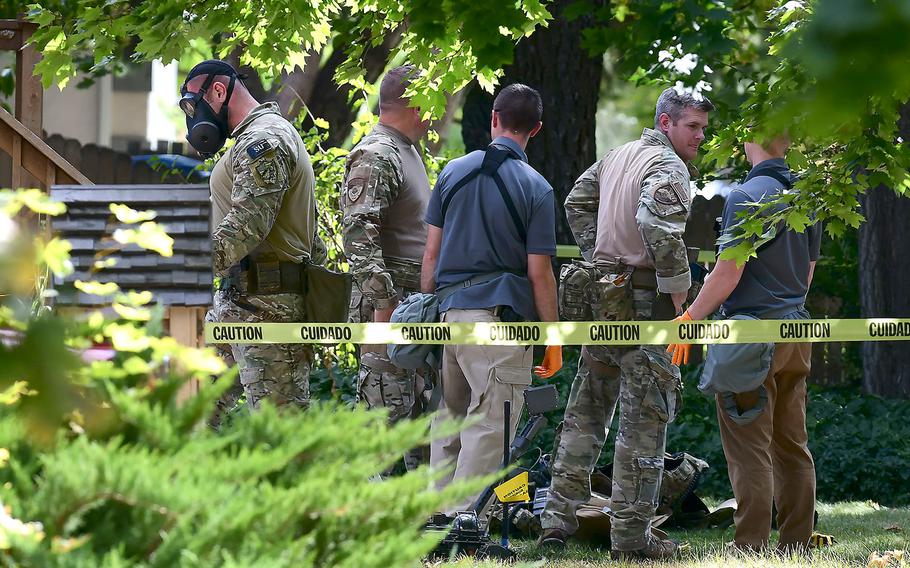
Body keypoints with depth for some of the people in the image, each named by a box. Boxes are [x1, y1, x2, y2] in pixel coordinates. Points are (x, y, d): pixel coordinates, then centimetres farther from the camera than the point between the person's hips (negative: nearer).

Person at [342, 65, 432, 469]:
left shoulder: (409, 152, 19)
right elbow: (359, 234, -22)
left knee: (425, 409, 12)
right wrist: (384, 304, -26)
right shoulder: (374, 158, -13)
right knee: (388, 408, -11)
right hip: (389, 303, -10)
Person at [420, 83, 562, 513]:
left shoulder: (454, 172, 7)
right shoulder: (536, 189, -6)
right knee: (489, 429, -3)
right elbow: (539, 273, -6)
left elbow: (431, 253, 8)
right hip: (501, 316, -5)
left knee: (448, 419, 15)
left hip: (449, 311, 5)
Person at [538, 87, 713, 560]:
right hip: (645, 299, -8)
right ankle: (631, 534, -3)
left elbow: (577, 201, 26)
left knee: (587, 409, 14)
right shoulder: (667, 167, -12)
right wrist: (679, 289, -21)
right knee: (645, 419, -3)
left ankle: (558, 514, 14)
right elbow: (657, 224, -29)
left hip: (603, 292, 8)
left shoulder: (616, 156, 15)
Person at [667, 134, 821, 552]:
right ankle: (796, 543, 12)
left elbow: (728, 274, -15)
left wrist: (690, 319, -7)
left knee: (750, 448, -6)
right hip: (796, 332, 8)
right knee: (792, 445, 11)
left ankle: (751, 545, -7)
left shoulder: (746, 197, -13)